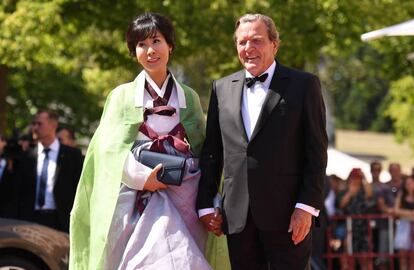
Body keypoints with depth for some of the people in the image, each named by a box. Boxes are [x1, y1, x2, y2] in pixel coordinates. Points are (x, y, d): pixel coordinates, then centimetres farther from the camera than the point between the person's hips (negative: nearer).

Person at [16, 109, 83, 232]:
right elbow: (22, 192, 12)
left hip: (60, 221, -2)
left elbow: (79, 190, 3)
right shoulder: (28, 156, 11)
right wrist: (22, 221, 4)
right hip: (32, 220, 2)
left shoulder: (72, 156, 4)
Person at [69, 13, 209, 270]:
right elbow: (110, 148, 1)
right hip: (138, 200, -2)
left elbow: (205, 150, 12)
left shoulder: (189, 97, 14)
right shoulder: (122, 95, 9)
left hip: (182, 198, 2)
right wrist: (142, 177, -13)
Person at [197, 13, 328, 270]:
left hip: (287, 214, -3)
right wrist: (205, 204, 9)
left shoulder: (304, 85, 2)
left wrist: (307, 207, -10)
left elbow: (317, 151, -2)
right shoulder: (222, 88, 13)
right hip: (238, 217, 4)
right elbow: (211, 151, 14)